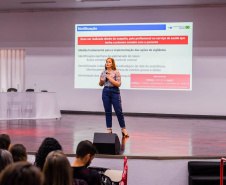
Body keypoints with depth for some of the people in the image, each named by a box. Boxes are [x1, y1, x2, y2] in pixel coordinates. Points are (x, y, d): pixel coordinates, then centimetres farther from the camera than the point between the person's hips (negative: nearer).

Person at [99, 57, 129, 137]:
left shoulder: (116, 72, -5)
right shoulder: (103, 72, 8)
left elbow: (118, 84, -11)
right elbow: (101, 84, 15)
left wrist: (110, 78, -17)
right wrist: (101, 81, -7)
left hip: (114, 92, -4)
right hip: (105, 92, 4)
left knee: (119, 111, -3)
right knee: (108, 112, 5)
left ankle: (123, 130, 5)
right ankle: (109, 130, 12)